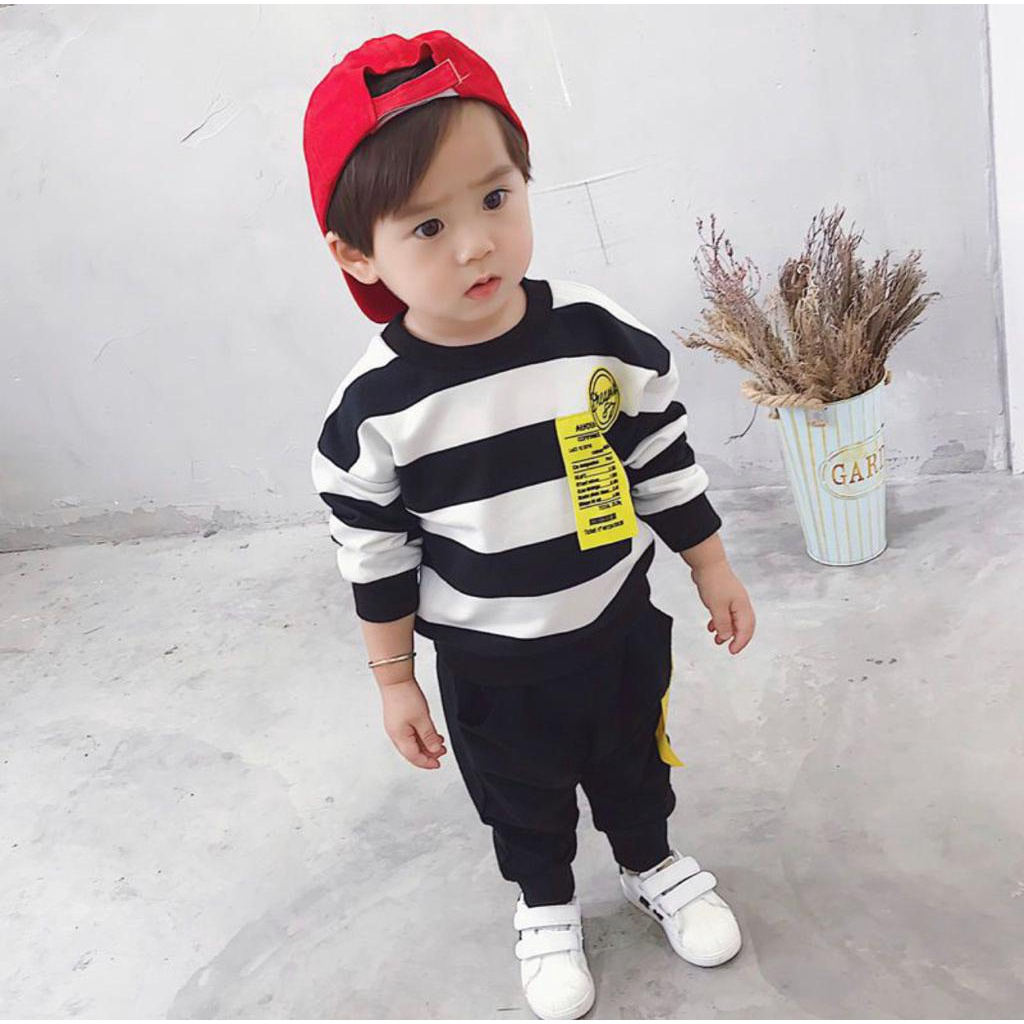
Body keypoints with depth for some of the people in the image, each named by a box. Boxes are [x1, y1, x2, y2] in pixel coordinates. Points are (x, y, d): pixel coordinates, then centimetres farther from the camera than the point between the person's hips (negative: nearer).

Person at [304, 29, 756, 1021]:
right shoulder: (373, 409, -22)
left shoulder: (599, 334, -18)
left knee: (635, 764, 26)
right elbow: (374, 555, -10)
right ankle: (545, 906, 52)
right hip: (490, 666, -1)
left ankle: (654, 864, 57)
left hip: (620, 627, 2)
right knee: (523, 802, 22)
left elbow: (663, 461, -4)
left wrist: (714, 571, 4)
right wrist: (393, 679, -3)